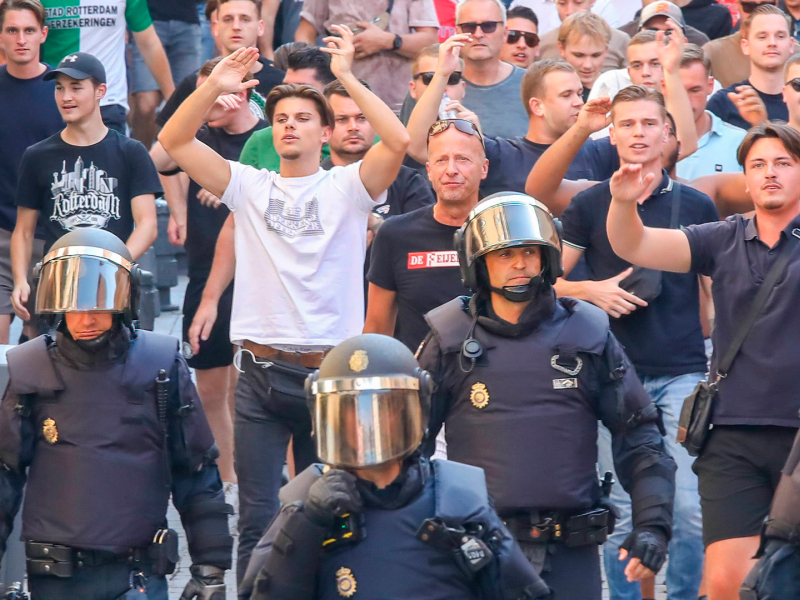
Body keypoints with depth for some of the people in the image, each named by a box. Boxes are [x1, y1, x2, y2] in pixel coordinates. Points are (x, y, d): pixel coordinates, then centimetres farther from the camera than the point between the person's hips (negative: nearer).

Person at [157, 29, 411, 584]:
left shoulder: (347, 188, 1)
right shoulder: (250, 187, 8)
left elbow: (399, 141, -16)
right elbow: (173, 141, 0)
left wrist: (347, 78, -17)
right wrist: (215, 86, -13)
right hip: (261, 371, 2)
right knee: (257, 517, 2)